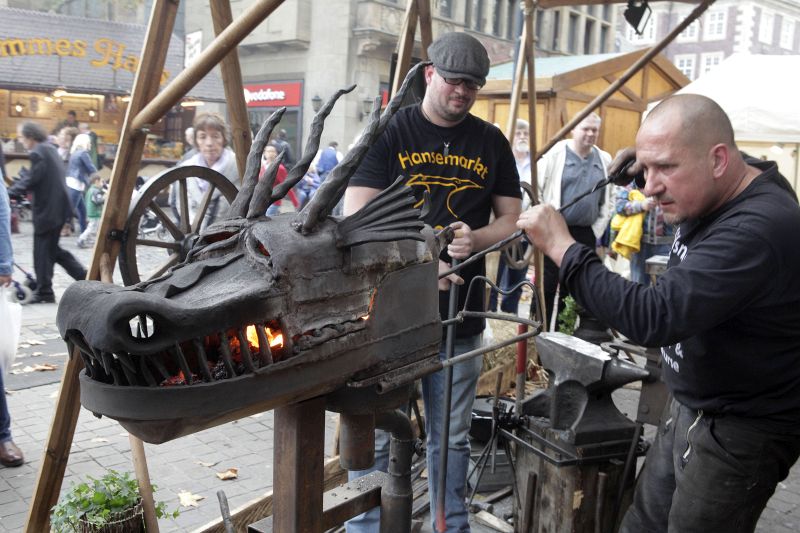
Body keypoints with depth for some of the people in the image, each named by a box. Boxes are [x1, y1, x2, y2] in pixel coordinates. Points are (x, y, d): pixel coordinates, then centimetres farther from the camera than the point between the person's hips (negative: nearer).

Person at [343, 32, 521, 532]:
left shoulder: (492, 143, 8)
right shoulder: (389, 132, -1)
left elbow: (510, 220, 10)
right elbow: (358, 220, -7)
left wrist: (475, 238, -12)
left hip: (461, 313, 3)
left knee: (452, 438, 14)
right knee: (376, 433, 6)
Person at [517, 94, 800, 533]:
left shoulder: (757, 230, -31)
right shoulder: (715, 190, -2)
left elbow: (652, 319, -38)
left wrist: (561, 246, -31)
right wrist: (650, 161, 0)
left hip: (739, 431, -9)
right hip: (691, 406, 9)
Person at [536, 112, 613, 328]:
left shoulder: (605, 160, 10)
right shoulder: (555, 154, -5)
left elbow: (609, 199, 16)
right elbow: (535, 189, -6)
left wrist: (598, 228, 8)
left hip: (586, 234, 5)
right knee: (547, 284, 0)